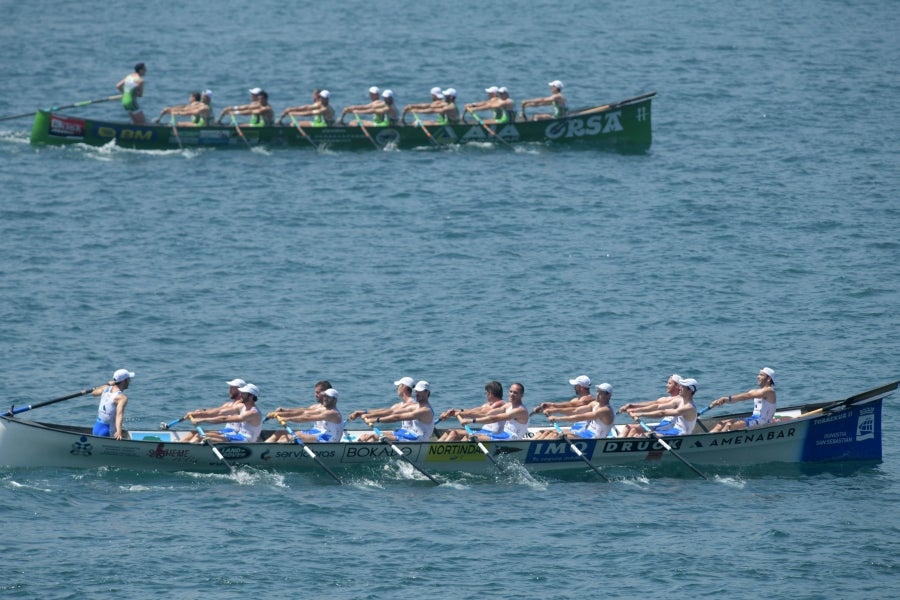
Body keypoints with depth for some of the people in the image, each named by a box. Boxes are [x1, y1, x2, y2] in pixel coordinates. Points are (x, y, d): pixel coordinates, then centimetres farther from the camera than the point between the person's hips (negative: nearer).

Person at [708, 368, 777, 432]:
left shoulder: (769, 391, -9)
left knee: (729, 425, -26)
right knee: (721, 424, -3)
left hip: (762, 422, -9)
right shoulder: (756, 391, 20)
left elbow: (747, 396, -20)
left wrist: (728, 399, -27)